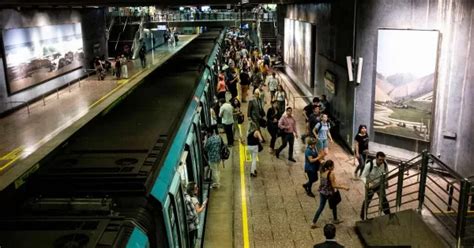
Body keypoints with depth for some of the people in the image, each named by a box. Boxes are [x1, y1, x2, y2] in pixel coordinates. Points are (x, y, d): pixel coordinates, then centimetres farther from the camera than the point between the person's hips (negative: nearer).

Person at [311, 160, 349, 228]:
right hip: (329, 193, -6)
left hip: (322, 192, 6)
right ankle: (335, 220, 42)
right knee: (334, 206, 21)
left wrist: (337, 184, 22)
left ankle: (314, 223, 12)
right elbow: (334, 185, -20)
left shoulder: (323, 172, 1)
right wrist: (344, 187, -13)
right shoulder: (331, 174, -23)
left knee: (321, 207, 14)